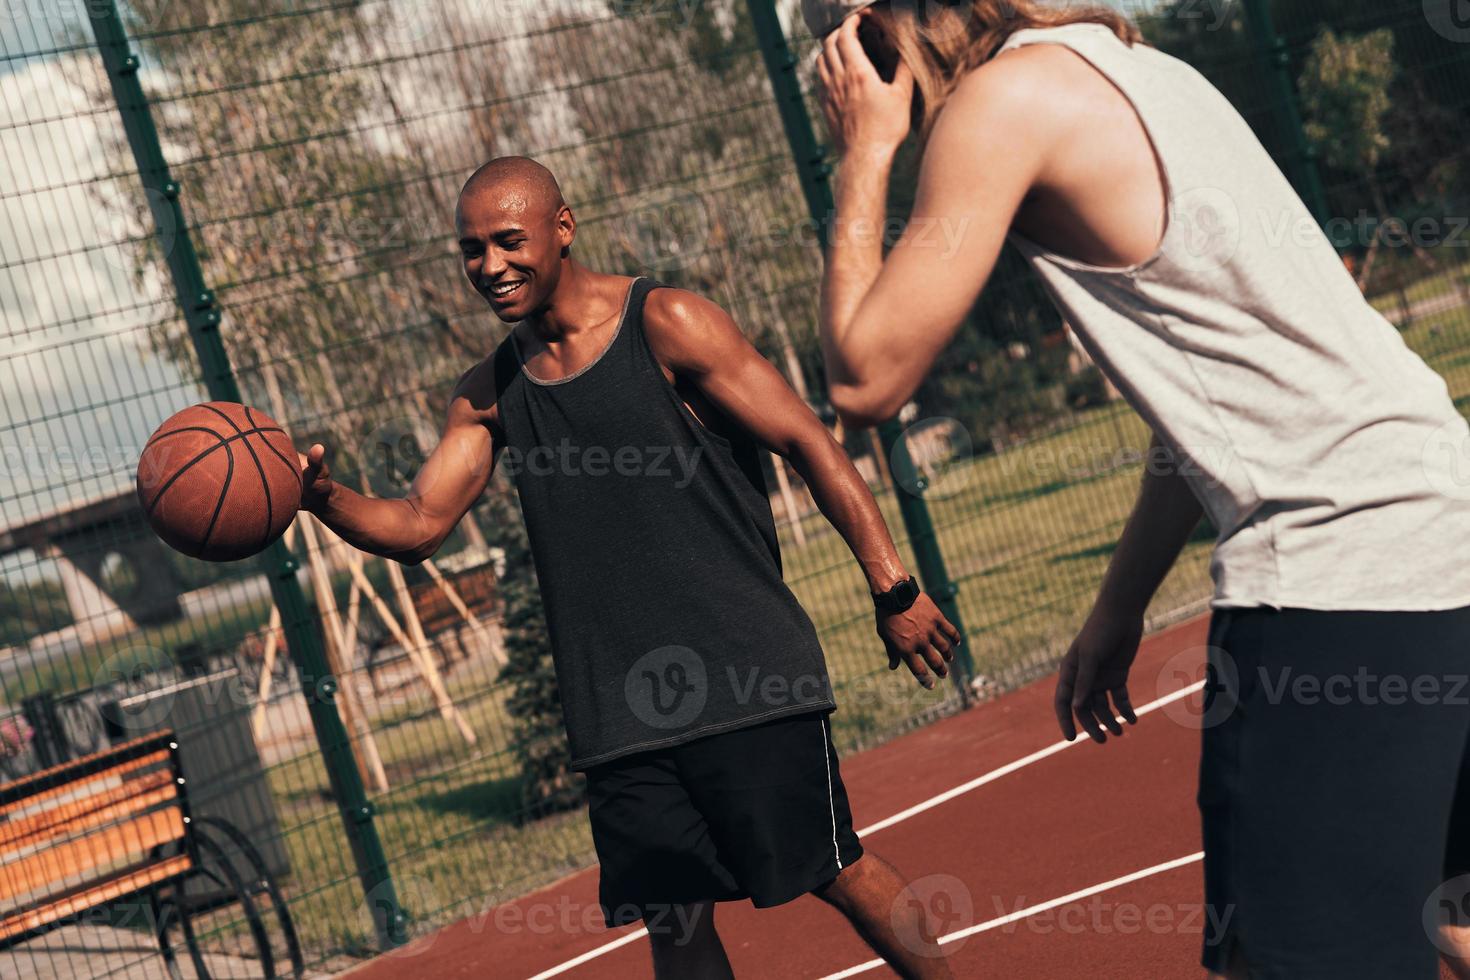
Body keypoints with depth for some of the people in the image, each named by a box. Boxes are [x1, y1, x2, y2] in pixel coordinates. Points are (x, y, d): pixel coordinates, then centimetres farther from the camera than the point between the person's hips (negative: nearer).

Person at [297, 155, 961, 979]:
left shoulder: (666, 325, -6)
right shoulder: (489, 395, 10)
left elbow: (811, 445, -7)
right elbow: (419, 527, 6)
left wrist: (894, 589, -11)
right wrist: (323, 498, -15)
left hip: (747, 676, -5)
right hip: (619, 710, 5)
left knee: (836, 872, -1)